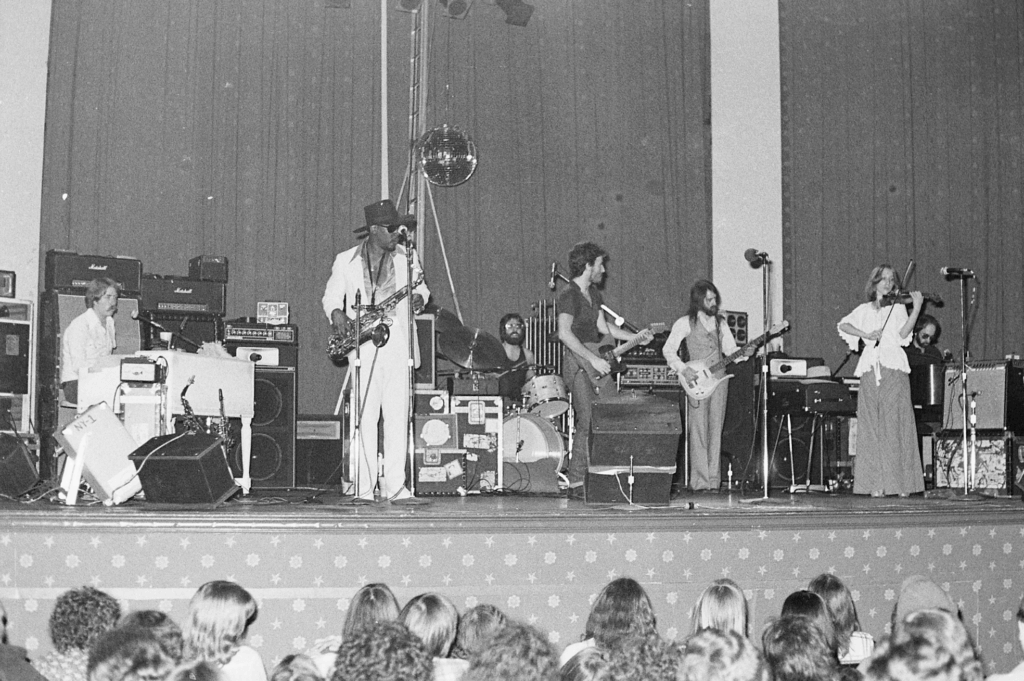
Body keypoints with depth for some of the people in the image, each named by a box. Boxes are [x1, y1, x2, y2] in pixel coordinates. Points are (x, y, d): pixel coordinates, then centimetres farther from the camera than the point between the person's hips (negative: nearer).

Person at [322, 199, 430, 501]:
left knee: (398, 416, -3)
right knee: (365, 416, -4)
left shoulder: (407, 258, 11)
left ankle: (395, 485, 2)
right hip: (363, 346, -1)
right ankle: (364, 487, 0)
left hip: (398, 346, 2)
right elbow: (331, 296, 13)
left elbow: (420, 287, 20)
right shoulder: (346, 261, 7)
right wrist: (337, 314, -8)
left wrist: (419, 298, -3)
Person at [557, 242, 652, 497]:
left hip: (597, 362, 9)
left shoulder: (593, 293, 17)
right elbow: (564, 333, -22)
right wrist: (593, 359, -25)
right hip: (577, 362, -9)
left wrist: (634, 337, 20)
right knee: (588, 423, -11)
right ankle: (576, 483, -6)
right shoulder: (569, 296, -11)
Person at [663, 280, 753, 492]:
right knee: (698, 432, -7)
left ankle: (714, 480, 6)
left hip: (719, 379, 4)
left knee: (715, 431, 3)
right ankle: (700, 482, -5)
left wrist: (744, 353, -6)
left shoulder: (720, 322, 15)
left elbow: (731, 350, 15)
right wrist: (683, 369, -15)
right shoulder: (686, 322, 0)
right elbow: (668, 349, -3)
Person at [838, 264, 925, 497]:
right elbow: (843, 325, 6)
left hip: (894, 367, -2)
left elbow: (903, 333, -3)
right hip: (871, 369, 2)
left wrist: (917, 308, -14)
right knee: (872, 427, -3)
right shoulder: (864, 310, 18)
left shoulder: (898, 306, 12)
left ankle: (901, 482, -6)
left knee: (896, 425, -7)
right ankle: (876, 484, -2)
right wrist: (865, 335, -8)